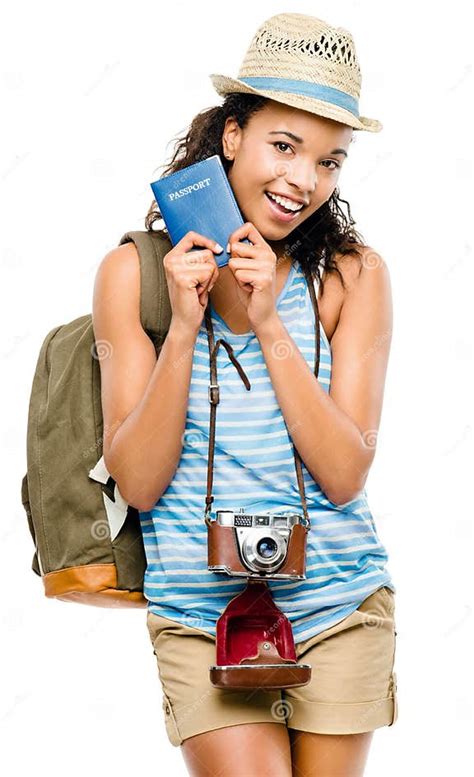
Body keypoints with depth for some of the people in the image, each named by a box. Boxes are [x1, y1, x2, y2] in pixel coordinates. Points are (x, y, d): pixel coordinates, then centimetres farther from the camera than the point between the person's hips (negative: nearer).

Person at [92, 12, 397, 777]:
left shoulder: (353, 275, -4)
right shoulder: (133, 272, -5)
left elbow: (344, 475, -10)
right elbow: (139, 482, -8)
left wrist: (268, 322, -17)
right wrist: (183, 326, -19)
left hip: (338, 609, 1)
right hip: (199, 616, -1)